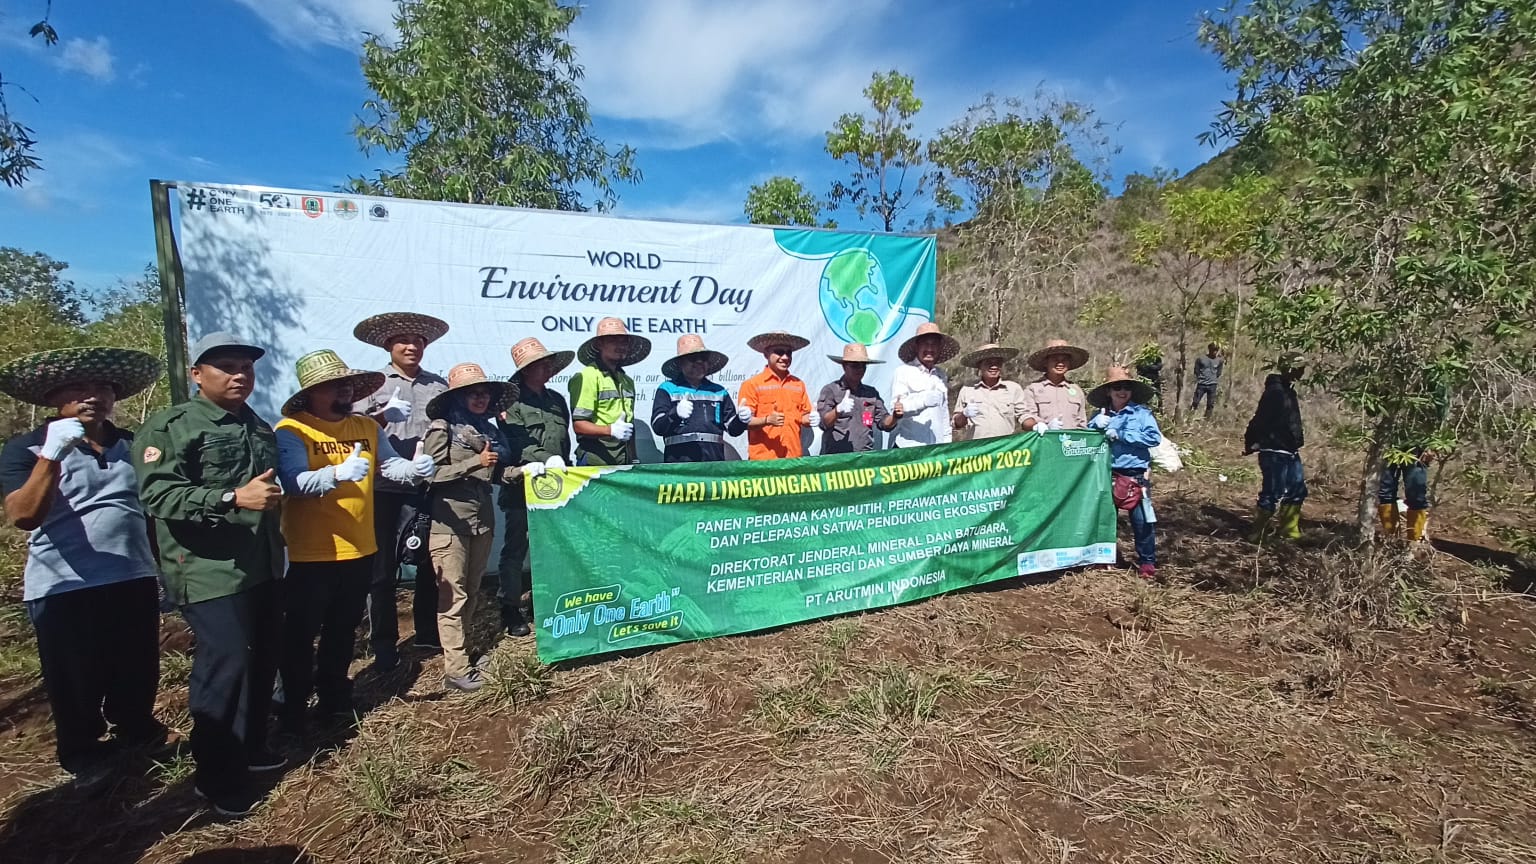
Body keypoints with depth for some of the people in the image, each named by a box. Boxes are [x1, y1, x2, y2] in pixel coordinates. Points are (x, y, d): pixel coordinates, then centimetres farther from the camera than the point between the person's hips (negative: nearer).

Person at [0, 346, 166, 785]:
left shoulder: (134, 444, 7)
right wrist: (52, 455, -30)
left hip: (134, 580, 4)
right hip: (64, 588, -3)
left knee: (138, 673, 18)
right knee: (77, 685, 10)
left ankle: (137, 733, 41)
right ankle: (83, 756, 31)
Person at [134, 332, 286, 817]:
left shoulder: (259, 428, 17)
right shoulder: (169, 426, -7)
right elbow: (157, 496, -20)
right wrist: (233, 498, -28)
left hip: (262, 567, 8)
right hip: (209, 569, -7)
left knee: (263, 656, 13)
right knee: (226, 663, -8)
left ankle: (250, 745, 31)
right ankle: (217, 775, 9)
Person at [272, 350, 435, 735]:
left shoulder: (367, 426, 7)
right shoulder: (291, 430, -13)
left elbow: (392, 464, 1)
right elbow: (294, 482, -26)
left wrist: (416, 469, -21)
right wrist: (339, 473, -43)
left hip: (360, 550, 6)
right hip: (309, 554, -6)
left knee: (343, 630, 20)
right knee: (300, 633, 8)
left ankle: (334, 698, 36)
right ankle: (293, 708, 25)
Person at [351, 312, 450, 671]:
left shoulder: (439, 385, 11)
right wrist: (380, 417, -20)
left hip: (429, 486, 2)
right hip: (384, 487, -2)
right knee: (382, 567, 5)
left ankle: (429, 632, 28)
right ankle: (383, 645, 18)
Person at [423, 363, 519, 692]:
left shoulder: (489, 430, 12)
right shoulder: (442, 428, -6)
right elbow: (431, 474, -12)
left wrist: (524, 471, 0)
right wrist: (474, 463, -18)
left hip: (482, 521, 7)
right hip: (449, 523, -6)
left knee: (471, 594, 13)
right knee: (453, 597, -3)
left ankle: (458, 654, 26)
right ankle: (457, 670, 2)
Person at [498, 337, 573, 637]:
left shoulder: (557, 400, 17)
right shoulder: (512, 400, -2)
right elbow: (517, 444, -15)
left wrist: (562, 468, 7)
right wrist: (547, 461, -27)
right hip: (523, 487, -5)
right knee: (515, 550, 1)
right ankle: (511, 612, 9)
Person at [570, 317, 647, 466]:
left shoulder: (627, 381, 20)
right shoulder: (588, 376, -5)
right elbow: (578, 425, -13)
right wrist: (611, 430, -26)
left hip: (624, 461, 7)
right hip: (595, 460, -6)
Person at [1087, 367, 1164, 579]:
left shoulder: (1142, 412, -4)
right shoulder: (1100, 415, 5)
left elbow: (1154, 437, -15)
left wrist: (1120, 435, -17)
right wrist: (1096, 426, -14)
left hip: (1135, 475, -3)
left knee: (1141, 520, 0)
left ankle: (1147, 562, 13)